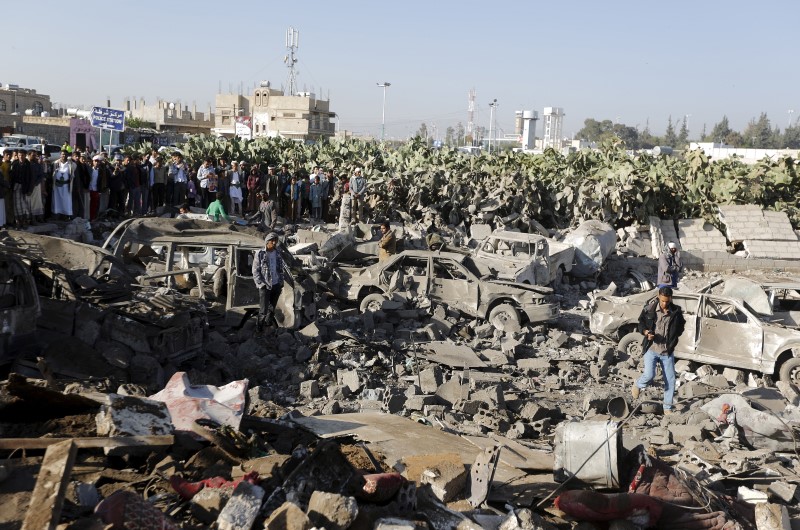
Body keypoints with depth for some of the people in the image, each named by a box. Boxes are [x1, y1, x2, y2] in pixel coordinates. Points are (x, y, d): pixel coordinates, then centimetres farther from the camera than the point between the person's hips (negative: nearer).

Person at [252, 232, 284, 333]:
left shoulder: (278, 253, 5)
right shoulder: (260, 254, -8)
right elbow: (255, 271, -7)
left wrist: (281, 282, 6)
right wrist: (261, 284, -13)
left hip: (277, 285, 4)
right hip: (265, 286, -4)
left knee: (272, 307, 15)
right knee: (263, 310, -3)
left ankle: (269, 321, 32)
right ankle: (259, 328, 12)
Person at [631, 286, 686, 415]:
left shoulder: (676, 312, -5)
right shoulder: (650, 308, -9)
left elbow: (680, 326, 13)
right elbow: (641, 322, 4)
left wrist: (674, 340, 2)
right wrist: (646, 332, -15)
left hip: (667, 351, 2)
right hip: (651, 349, -2)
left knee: (670, 380, 4)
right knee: (649, 375, -17)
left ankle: (668, 408, 19)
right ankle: (637, 385, 17)